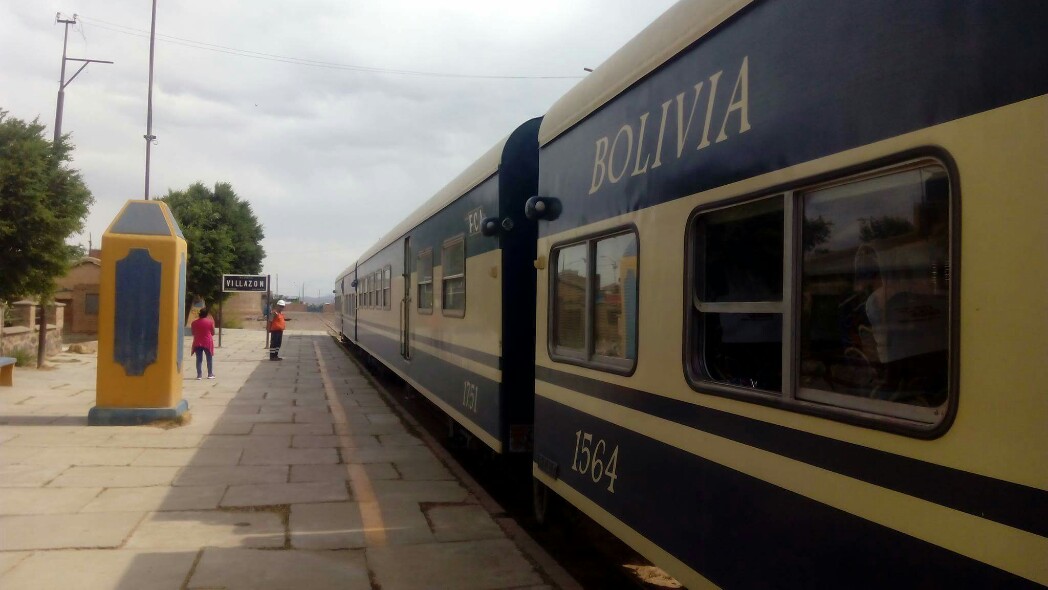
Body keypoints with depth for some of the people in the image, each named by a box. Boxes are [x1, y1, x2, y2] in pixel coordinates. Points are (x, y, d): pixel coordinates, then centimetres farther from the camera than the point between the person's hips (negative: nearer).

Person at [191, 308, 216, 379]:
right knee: (209, 359, 10)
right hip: (208, 343, -1)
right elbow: (213, 333, -1)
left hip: (197, 343, 1)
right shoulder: (210, 321, -6)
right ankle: (210, 374, 12)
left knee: (199, 359, 5)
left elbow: (193, 333, 6)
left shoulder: (194, 322, -1)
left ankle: (199, 375, 2)